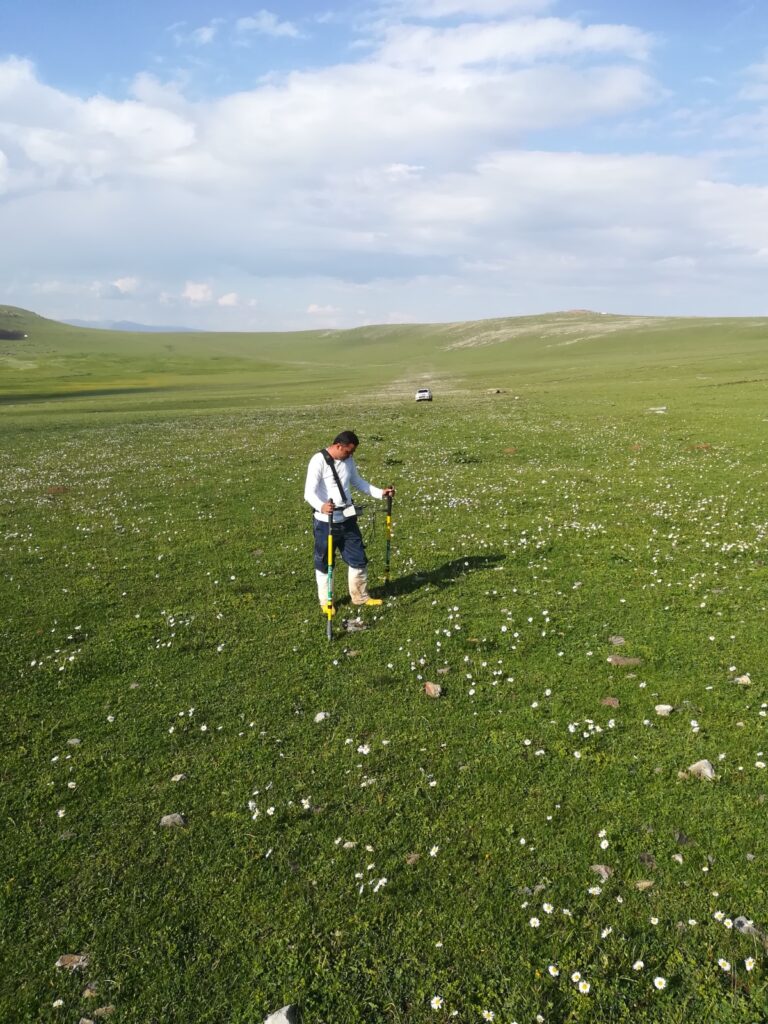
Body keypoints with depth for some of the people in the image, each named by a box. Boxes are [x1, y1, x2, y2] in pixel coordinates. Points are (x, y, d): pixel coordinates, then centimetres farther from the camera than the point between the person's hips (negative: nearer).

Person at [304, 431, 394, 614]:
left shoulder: (348, 460, 4)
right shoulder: (318, 461, -18)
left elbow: (357, 482, 20)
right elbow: (309, 492, -26)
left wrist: (380, 492, 11)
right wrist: (321, 506, -46)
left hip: (347, 519, 6)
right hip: (325, 522, -6)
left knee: (358, 559, 12)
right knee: (324, 563, 9)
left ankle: (360, 596, 30)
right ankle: (325, 602, 26)